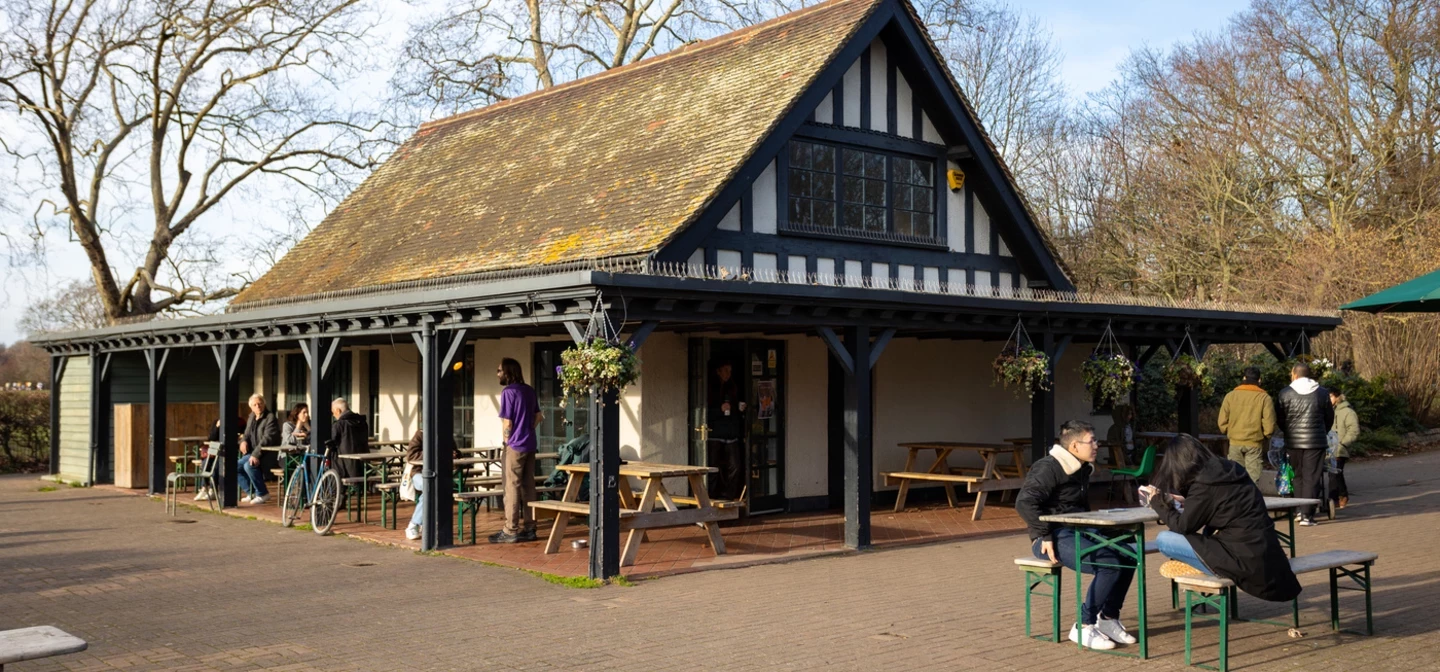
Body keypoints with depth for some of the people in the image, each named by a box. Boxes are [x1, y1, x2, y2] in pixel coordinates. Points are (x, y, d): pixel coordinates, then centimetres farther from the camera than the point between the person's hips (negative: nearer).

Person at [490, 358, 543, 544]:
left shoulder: (508, 392, -13)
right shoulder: (530, 391, 9)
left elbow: (507, 423, -14)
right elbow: (538, 417, 13)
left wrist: (505, 441, 0)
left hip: (515, 445, -7)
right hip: (530, 445, 7)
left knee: (512, 487, -2)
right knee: (528, 487, 9)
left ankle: (511, 531, 1)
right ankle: (528, 528, 13)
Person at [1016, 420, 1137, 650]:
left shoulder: (1082, 469, 17)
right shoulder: (1049, 468, -12)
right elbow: (1024, 503, -22)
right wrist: (1045, 536, -23)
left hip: (1078, 531, 9)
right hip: (1055, 537, -9)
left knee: (1127, 555, -10)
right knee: (1109, 564, -26)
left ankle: (1108, 618, 3)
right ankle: (1083, 627, -14)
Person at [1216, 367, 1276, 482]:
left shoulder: (1230, 396, 0)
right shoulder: (1264, 398, -6)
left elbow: (1222, 422, 0)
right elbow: (1269, 426, -10)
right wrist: (1264, 437, 9)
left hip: (1235, 443, 2)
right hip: (1255, 444, -2)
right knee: (1253, 477, 2)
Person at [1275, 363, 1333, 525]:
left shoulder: (1285, 393, -3)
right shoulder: (1322, 393, 3)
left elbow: (1279, 419, 3)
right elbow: (1330, 418, 11)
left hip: (1293, 442, 0)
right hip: (1316, 442, 0)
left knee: (1298, 476, 14)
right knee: (1311, 478, 0)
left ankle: (1299, 510, 13)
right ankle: (1307, 514, -5)